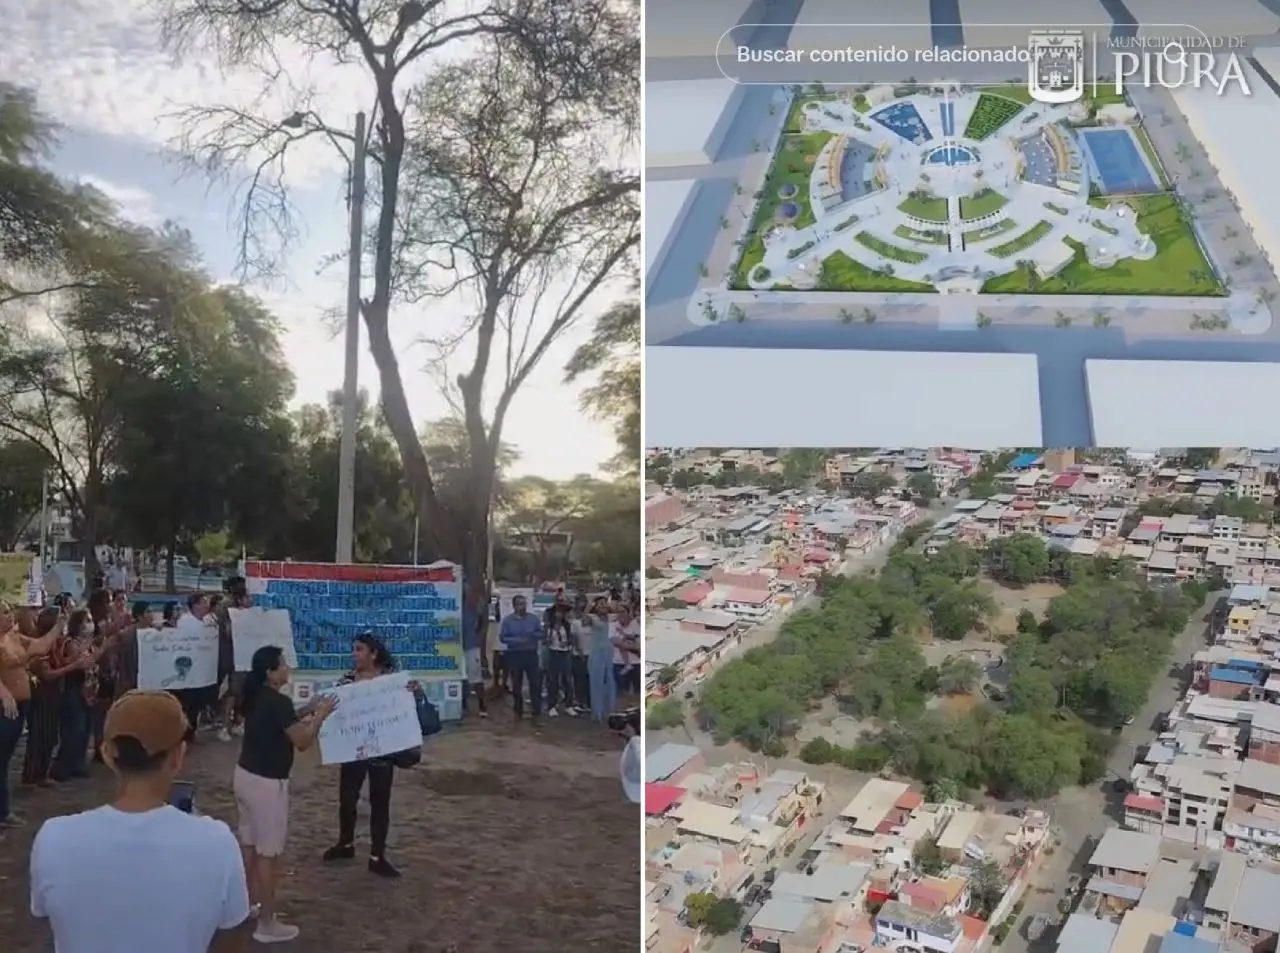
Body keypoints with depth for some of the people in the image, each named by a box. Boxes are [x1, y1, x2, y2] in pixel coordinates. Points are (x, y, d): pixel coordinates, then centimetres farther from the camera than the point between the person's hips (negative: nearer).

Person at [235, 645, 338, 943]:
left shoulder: (255, 696, 5)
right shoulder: (279, 702, -22)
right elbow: (302, 741, -18)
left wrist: (308, 714, 14)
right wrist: (321, 715, -7)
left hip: (244, 775, 9)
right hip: (267, 783, -9)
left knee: (249, 844, 21)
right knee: (269, 853, 0)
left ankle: (251, 903, 35)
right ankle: (267, 924, 8)